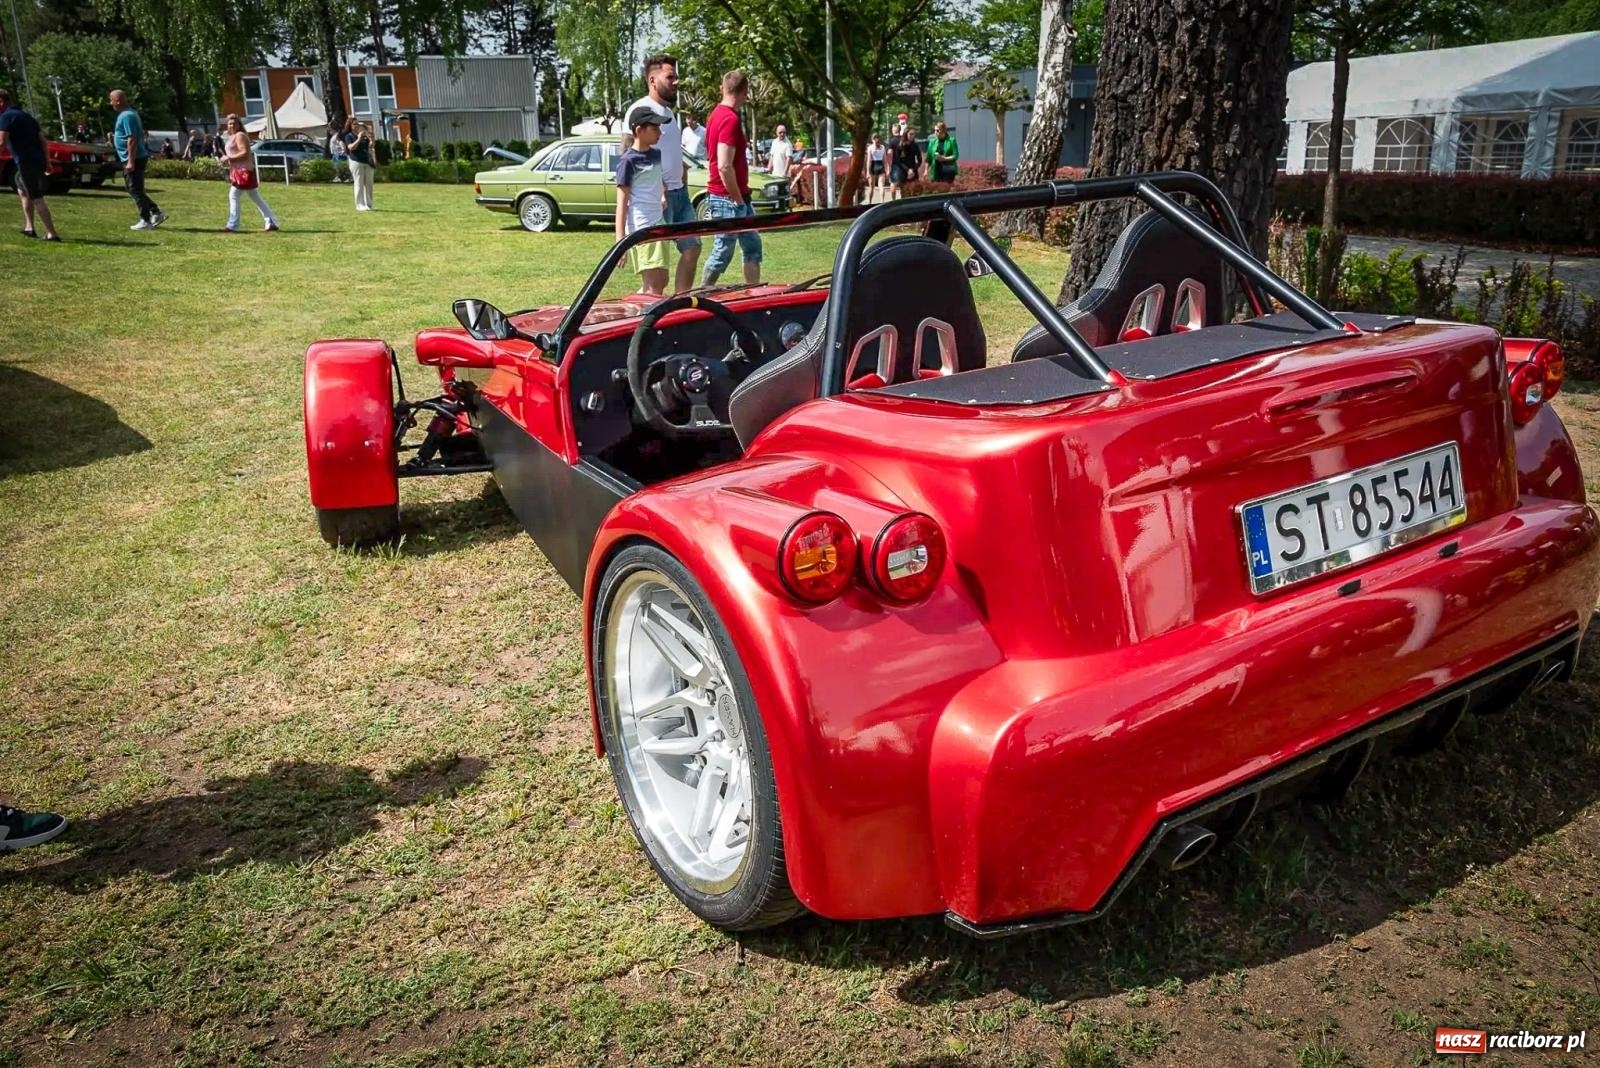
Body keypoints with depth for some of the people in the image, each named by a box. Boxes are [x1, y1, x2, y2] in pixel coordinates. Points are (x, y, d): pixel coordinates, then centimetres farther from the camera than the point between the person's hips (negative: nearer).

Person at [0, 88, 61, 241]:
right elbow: (43, 141, 17)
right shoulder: (27, 116, 20)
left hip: (26, 162, -9)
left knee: (37, 199, -7)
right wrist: (47, 162, 18)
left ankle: (52, 234, -9)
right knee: (22, 191, 23)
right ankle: (29, 227, 20)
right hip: (39, 160, 9)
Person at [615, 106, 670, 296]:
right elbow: (622, 202, -12)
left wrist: (664, 196, 6)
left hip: (658, 224, 8)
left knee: (661, 283, 15)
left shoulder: (657, 154, 11)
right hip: (641, 229, -8)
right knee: (654, 288, -10)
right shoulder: (628, 160, -10)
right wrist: (620, 240, -17)